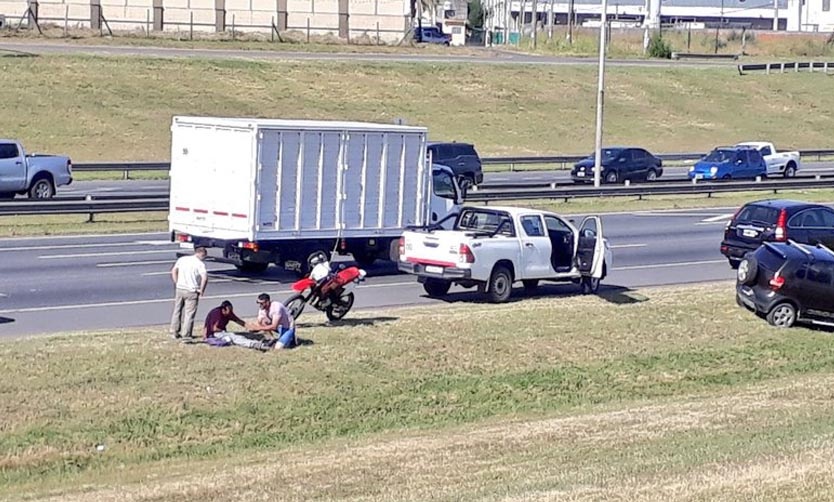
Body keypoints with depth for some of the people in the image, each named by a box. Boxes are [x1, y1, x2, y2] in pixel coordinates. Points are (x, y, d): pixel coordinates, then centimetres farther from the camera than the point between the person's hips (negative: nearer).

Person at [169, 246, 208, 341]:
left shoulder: (182, 259, 7)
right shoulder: (200, 264, -10)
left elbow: (173, 271, 11)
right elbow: (205, 277, -21)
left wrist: (176, 283, 14)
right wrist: (202, 290, -9)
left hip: (180, 289, 5)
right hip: (191, 291, -5)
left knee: (177, 311, 16)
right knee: (189, 313, 3)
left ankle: (174, 333, 22)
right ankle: (186, 335, 4)